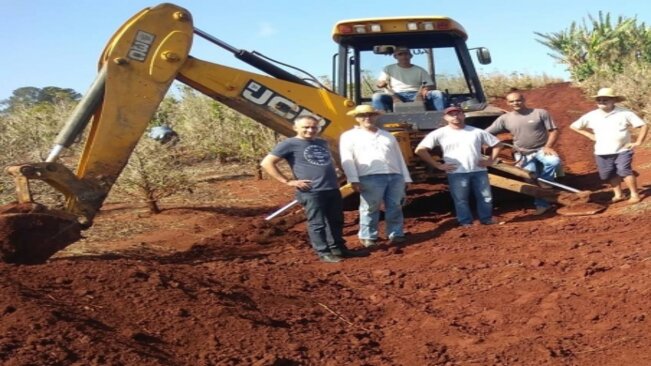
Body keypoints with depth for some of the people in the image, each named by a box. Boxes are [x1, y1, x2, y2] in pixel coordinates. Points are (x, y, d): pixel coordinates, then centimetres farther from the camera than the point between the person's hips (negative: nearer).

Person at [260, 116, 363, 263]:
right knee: (317, 224, -2)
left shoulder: (322, 143, 16)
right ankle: (323, 253, 8)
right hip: (311, 192, -7)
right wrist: (288, 181, -12)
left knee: (336, 221, 13)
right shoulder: (289, 144, -6)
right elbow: (267, 163, -11)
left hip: (332, 189, 7)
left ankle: (338, 248, 26)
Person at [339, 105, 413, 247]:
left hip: (395, 176, 4)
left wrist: (406, 178, 17)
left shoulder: (388, 136, 23)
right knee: (370, 208, -4)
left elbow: (399, 158, 23)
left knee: (395, 207, 3)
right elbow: (347, 160, -2)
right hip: (370, 177, -4)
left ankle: (396, 235, 11)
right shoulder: (349, 136, 8)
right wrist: (354, 179, -13)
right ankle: (368, 237, 7)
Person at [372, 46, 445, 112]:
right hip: (397, 96, -1)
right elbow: (379, 84, 7)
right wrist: (382, 84, -19)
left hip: (417, 95, 1)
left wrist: (425, 89, -13)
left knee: (437, 93, -24)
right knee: (377, 96, -31)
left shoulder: (420, 70, 18)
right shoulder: (388, 69, 17)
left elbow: (431, 86, 12)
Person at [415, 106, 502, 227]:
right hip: (457, 173, -2)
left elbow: (497, 144, 14)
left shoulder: (477, 132, 4)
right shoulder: (439, 134, -4)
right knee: (461, 199, 2)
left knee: (485, 197, 7)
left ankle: (487, 219, 23)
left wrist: (490, 160, 1)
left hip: (479, 171, 2)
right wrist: (438, 165, -9)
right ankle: (466, 222, 14)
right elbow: (420, 150, -9)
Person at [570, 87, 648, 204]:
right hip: (603, 152, 3)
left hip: (622, 150, -3)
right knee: (610, 174, 7)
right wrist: (590, 135, 3)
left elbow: (644, 125, -3)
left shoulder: (625, 113, -7)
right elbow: (573, 126, 7)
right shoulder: (591, 116, -2)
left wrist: (638, 142, -10)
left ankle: (634, 194, -1)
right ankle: (618, 195, 24)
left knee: (624, 171, -14)